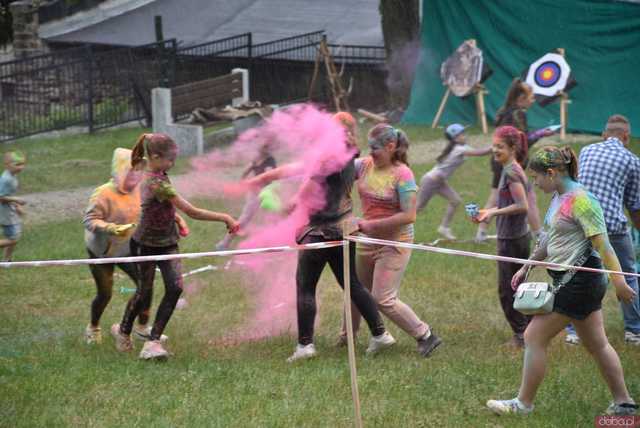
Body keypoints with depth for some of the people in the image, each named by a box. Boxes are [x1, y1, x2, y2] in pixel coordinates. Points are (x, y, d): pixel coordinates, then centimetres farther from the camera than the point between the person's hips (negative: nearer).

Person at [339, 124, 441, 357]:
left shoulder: (402, 174, -19)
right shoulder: (365, 165, -1)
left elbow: (409, 215, -22)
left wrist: (372, 224, -22)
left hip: (394, 242, -7)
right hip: (368, 241, 7)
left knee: (383, 298, -10)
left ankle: (426, 336, 2)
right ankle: (347, 336, 39)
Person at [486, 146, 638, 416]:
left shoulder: (580, 200, -19)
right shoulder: (559, 197, 10)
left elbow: (602, 243, -21)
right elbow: (550, 240, 21)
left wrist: (618, 281, -22)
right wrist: (526, 267, 21)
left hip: (578, 282, -10)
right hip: (576, 281, 10)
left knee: (534, 338, -3)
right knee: (597, 344, 15)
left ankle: (523, 403, 7)